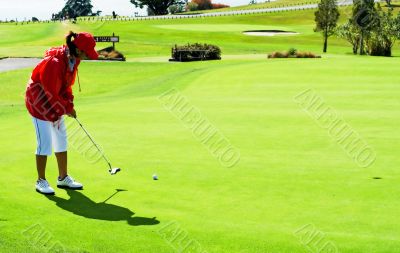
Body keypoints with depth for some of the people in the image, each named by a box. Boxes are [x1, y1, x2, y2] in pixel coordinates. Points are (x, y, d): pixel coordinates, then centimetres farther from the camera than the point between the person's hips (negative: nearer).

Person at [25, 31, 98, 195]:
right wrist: (66, 109, -14)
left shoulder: (73, 59, -5)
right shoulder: (55, 62, -32)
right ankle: (41, 181, 9)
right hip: (40, 102, -9)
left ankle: (63, 178, 25)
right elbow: (51, 93, -25)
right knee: (45, 143, -5)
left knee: (61, 141, 13)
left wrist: (69, 106, -2)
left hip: (55, 103, 9)